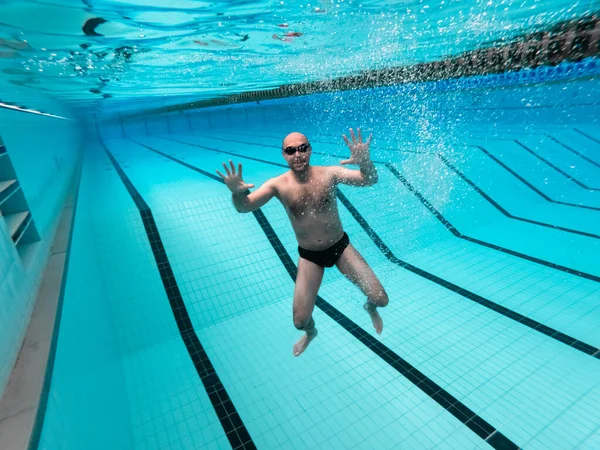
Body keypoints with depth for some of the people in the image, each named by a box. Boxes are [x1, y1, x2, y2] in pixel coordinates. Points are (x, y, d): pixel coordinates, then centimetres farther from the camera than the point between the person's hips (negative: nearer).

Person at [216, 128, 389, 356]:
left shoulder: (329, 173, -14)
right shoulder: (278, 184, -14)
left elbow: (369, 180, -23)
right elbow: (243, 207, -21)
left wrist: (364, 161, -46)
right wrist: (237, 192, -44)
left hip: (341, 246, 0)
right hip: (309, 256, 0)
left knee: (380, 298, -2)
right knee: (300, 320, -1)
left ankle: (370, 308, 40)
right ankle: (311, 332, 40)